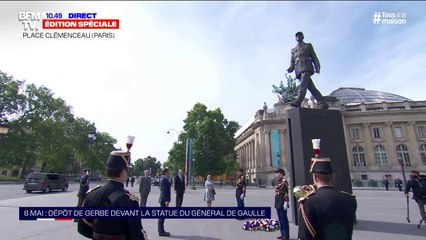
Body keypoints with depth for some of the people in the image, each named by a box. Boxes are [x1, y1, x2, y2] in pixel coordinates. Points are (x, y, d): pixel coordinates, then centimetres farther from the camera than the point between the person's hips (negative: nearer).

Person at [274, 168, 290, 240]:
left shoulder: (284, 182, -14)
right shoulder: (276, 182, 10)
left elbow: (286, 193, -17)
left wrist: (286, 203, -21)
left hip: (282, 203, -8)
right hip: (278, 203, 8)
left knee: (284, 219, 1)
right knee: (280, 219, 15)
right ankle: (283, 234, 26)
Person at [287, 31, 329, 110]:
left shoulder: (308, 46, 20)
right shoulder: (293, 50, 30)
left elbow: (314, 57, 11)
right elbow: (292, 62, 21)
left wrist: (317, 67, -4)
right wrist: (290, 68, -2)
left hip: (306, 68, -3)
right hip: (299, 70, 4)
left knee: (303, 84, -26)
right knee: (311, 87, -2)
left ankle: (298, 102, -42)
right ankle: (323, 104, 0)